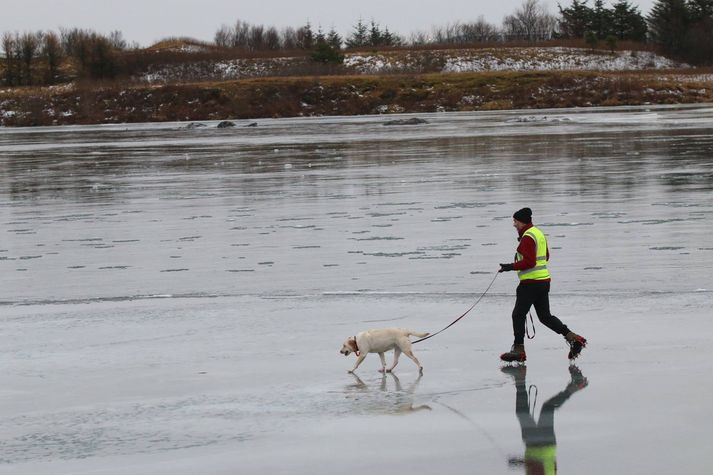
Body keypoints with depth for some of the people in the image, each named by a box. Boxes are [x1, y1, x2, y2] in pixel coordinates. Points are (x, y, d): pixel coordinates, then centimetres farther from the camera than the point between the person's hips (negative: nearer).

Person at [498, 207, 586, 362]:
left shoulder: (527, 237, -15)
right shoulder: (539, 234, 15)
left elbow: (529, 262, -21)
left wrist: (511, 267, -15)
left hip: (531, 282, -10)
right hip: (544, 280, 10)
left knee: (518, 315, 0)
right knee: (545, 316, 12)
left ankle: (518, 350, 3)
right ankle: (573, 338, 3)